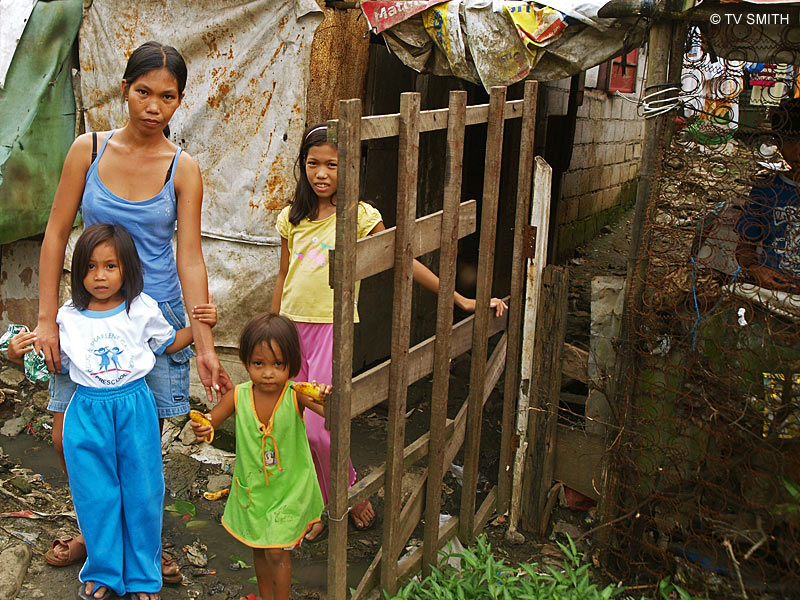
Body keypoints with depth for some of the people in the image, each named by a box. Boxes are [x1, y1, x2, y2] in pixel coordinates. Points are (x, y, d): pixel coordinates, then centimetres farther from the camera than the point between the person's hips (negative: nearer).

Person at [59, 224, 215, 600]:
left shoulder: (142, 309, -2)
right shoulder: (69, 317, 0)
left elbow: (168, 343, 13)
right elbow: (57, 364, 9)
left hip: (135, 409, 0)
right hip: (87, 412, 1)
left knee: (142, 494, 8)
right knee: (95, 496, 10)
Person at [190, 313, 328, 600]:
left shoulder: (296, 395, -23)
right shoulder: (238, 396, -14)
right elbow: (209, 423, -7)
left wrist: (327, 401, -60)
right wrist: (201, 428, -31)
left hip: (290, 488, -4)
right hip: (252, 487, 4)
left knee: (276, 551, -5)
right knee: (258, 548, 21)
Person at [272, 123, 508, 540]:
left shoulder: (359, 216, -5)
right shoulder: (292, 218, 7)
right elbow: (283, 277, 15)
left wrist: (460, 300, -5)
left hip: (333, 327, -4)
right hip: (293, 325, 5)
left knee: (318, 428, -10)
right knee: (297, 427, 7)